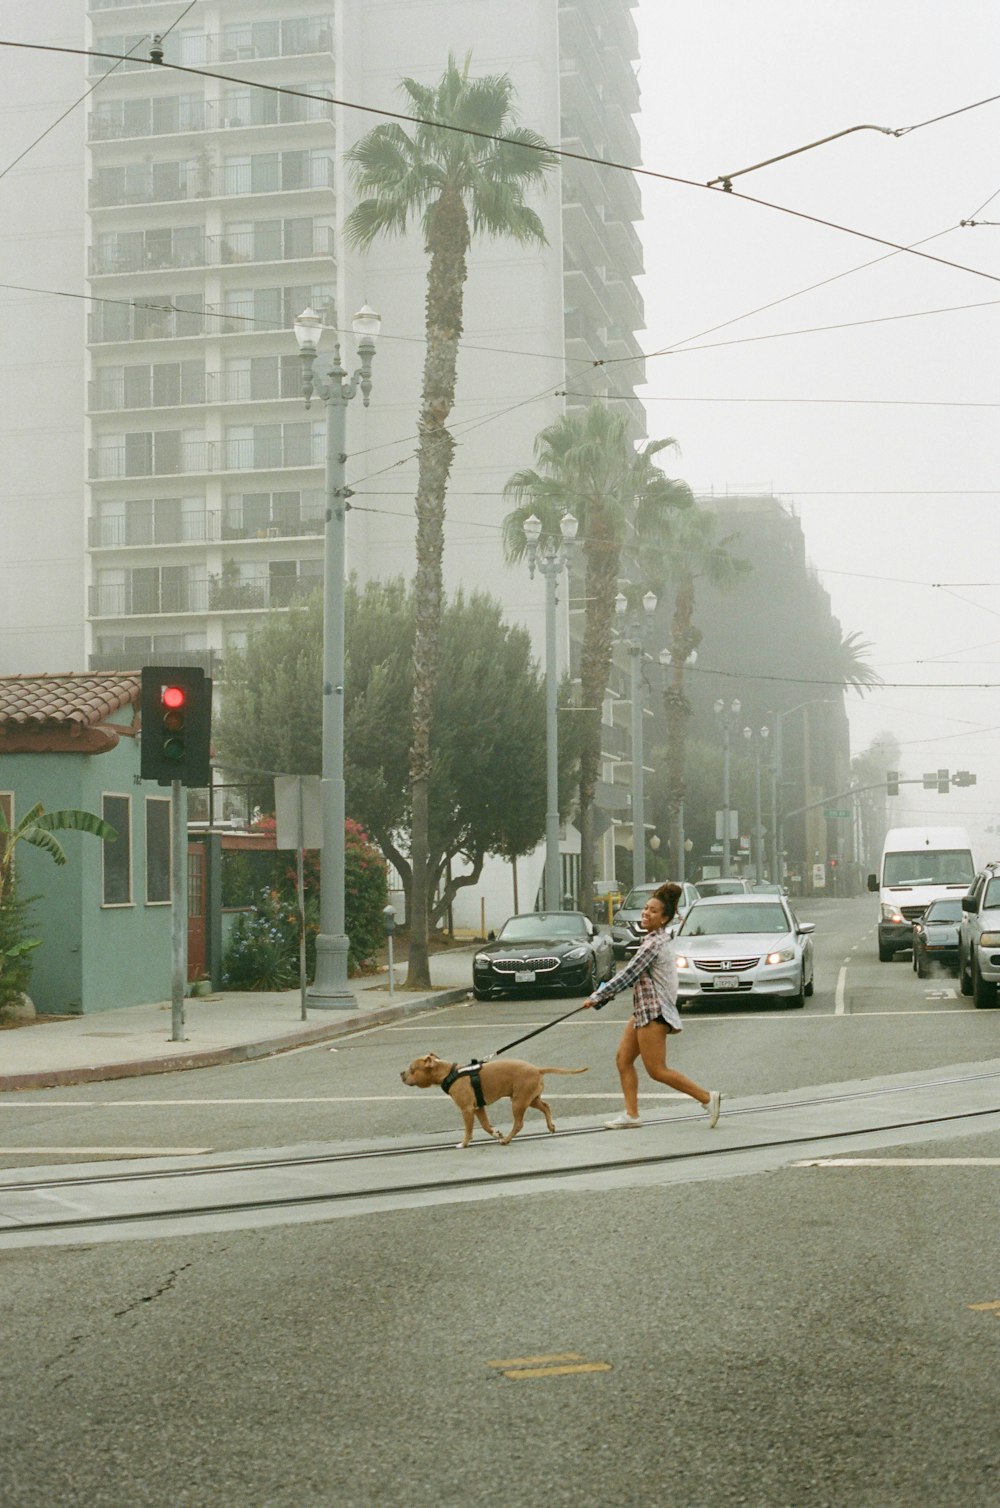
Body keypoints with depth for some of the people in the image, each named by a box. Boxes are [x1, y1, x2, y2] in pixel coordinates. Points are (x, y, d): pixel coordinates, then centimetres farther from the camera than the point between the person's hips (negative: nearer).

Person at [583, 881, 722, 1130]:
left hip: (654, 1011, -10)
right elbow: (631, 972, 18)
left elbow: (629, 974, -18)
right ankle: (631, 1114, 11)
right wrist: (604, 994, 12)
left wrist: (597, 997, -12)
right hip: (644, 1010, 10)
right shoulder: (658, 939, 13)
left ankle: (707, 1097, -1)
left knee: (657, 1070, -5)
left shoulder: (654, 943, -18)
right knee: (623, 1059, 9)